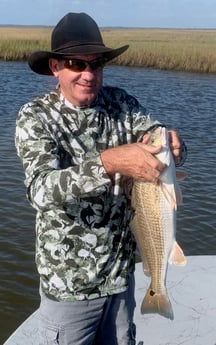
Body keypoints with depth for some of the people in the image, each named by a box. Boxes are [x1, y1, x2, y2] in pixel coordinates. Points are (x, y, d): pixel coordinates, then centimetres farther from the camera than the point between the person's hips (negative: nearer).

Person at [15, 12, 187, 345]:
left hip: (121, 273, 4)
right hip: (69, 282, -4)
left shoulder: (122, 103, -3)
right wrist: (110, 161, -41)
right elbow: (42, 190, -29)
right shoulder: (35, 116, -15)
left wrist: (171, 144, -31)